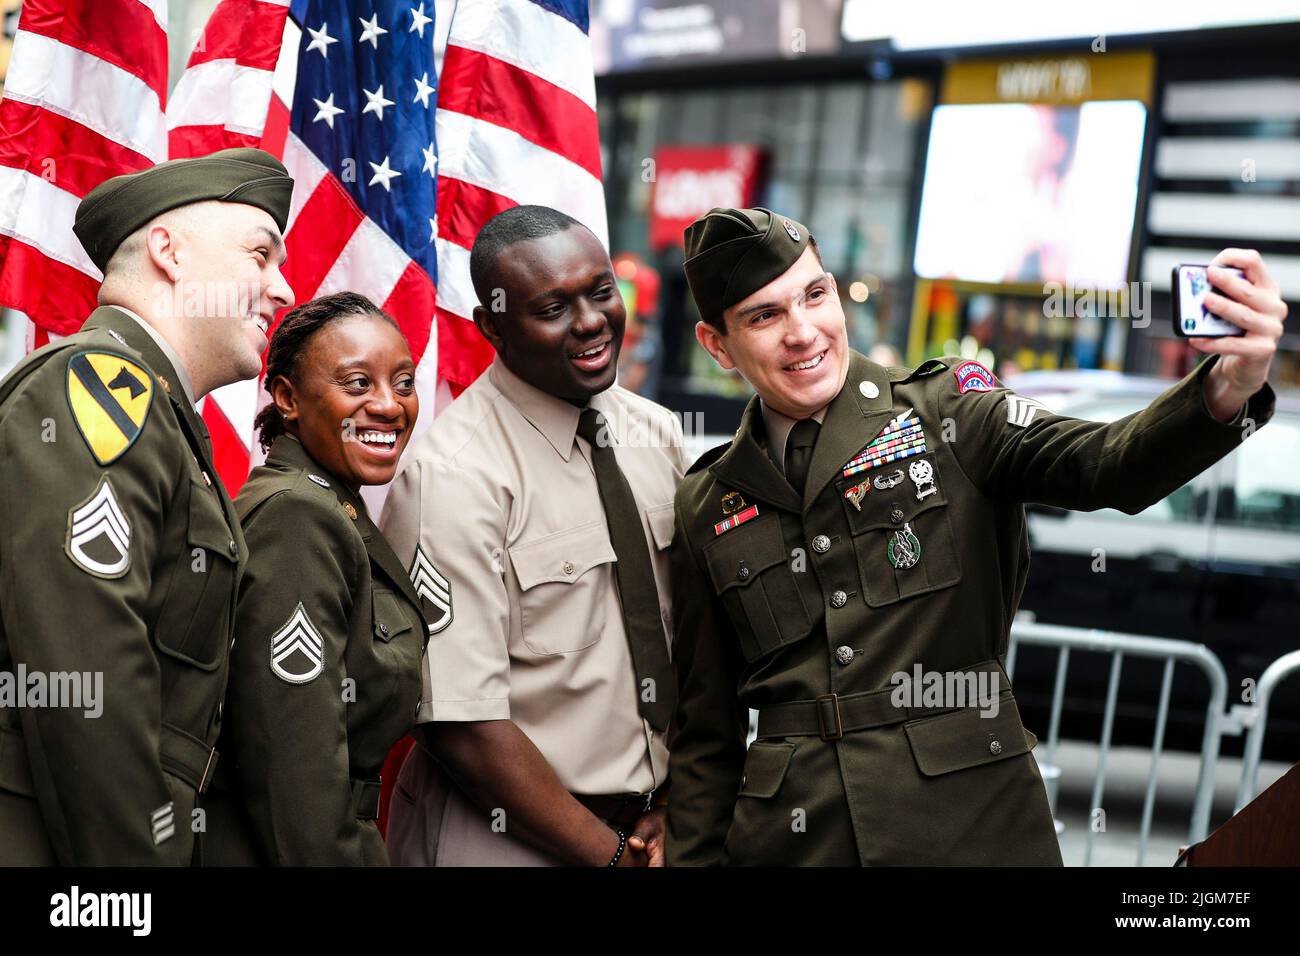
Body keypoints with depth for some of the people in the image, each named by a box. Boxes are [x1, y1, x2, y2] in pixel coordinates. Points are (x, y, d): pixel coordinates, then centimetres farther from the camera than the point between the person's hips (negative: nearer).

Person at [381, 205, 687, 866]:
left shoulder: (656, 435, 1)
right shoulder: (452, 476, -19)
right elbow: (462, 726, -22)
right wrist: (611, 854, -15)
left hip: (646, 828, 6)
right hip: (507, 840, -6)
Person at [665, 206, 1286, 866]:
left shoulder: (946, 412, 1)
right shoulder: (707, 506, 7)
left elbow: (1111, 466, -15)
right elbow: (707, 725, 11)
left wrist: (1229, 387, -33)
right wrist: (691, 855, 5)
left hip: (971, 824, -1)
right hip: (793, 834, 2)